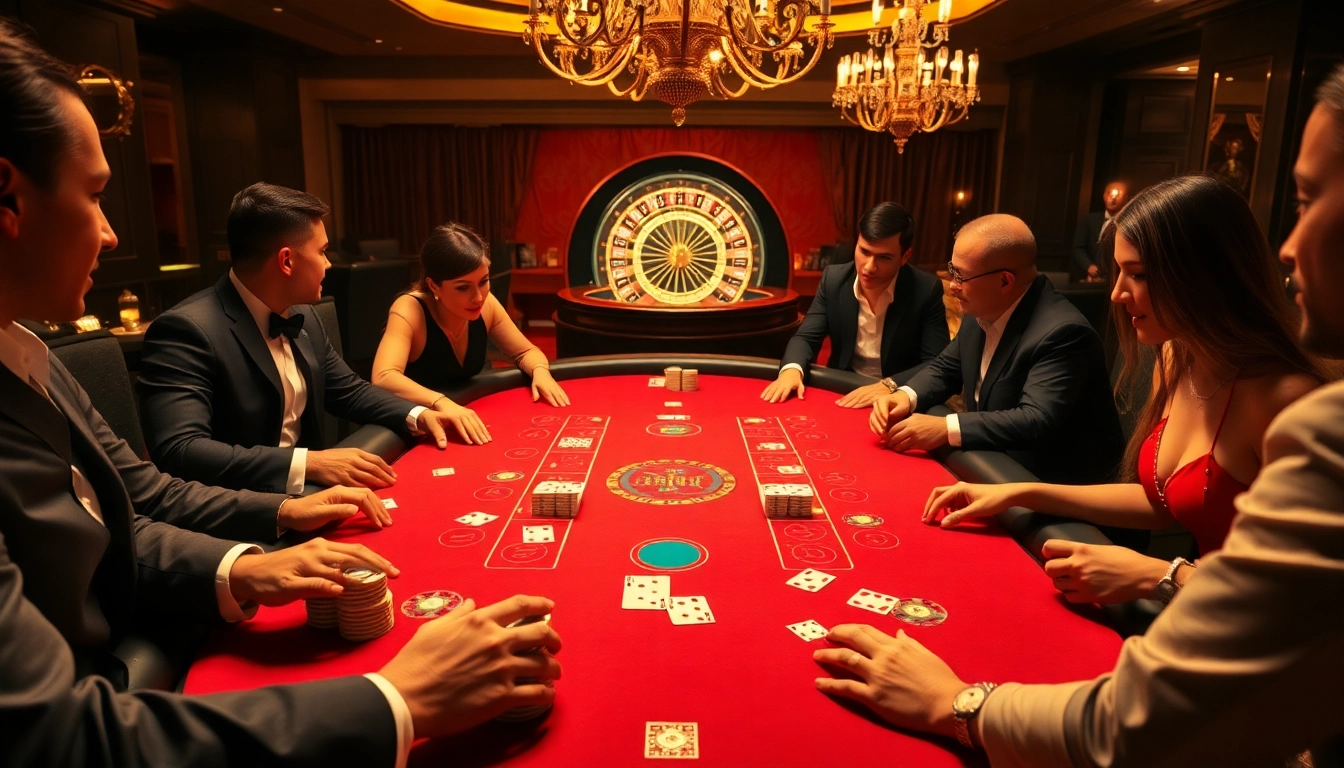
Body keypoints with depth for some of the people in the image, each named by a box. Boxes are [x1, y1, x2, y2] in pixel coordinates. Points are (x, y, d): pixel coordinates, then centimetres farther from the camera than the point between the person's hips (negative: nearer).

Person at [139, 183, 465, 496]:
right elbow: (177, 452, -28)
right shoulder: (187, 330, -18)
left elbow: (348, 390, 18)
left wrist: (417, 415, 1)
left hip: (303, 496, 8)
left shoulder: (301, 316, 6)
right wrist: (306, 464, -34)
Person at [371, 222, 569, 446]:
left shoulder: (486, 305, -7)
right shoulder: (410, 310, -22)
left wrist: (540, 371, -16)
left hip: (466, 420, 5)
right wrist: (442, 403, -50)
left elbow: (526, 351, 6)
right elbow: (383, 379, -36)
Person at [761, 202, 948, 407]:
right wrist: (792, 369, -25)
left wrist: (890, 386, -32)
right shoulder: (834, 279, -5)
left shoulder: (927, 290, -14)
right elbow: (806, 337, -3)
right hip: (841, 395, 2)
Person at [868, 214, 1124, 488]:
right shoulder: (983, 312, -1)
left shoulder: (1062, 332, -25)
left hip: (1055, 484, -7)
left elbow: (1037, 421, -33)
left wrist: (946, 429, -37)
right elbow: (945, 369, 10)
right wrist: (905, 397, -10)